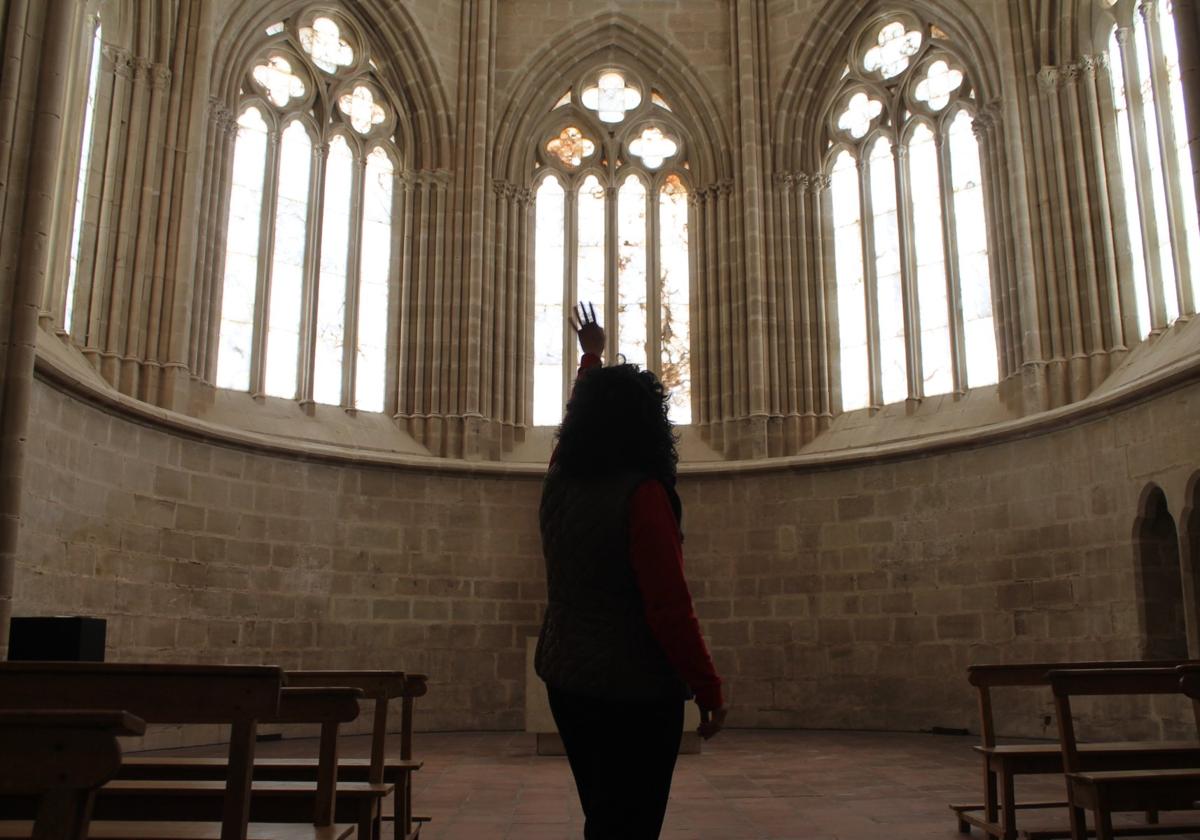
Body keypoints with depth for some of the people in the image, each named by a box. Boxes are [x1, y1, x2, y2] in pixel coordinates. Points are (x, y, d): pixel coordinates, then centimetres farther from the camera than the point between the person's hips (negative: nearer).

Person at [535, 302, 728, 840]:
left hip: (566, 680, 7)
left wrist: (591, 357, 38)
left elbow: (582, 419, 23)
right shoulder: (642, 494, -18)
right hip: (637, 691, -7)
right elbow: (669, 608, -20)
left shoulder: (559, 484, 2)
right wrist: (709, 691, -9)